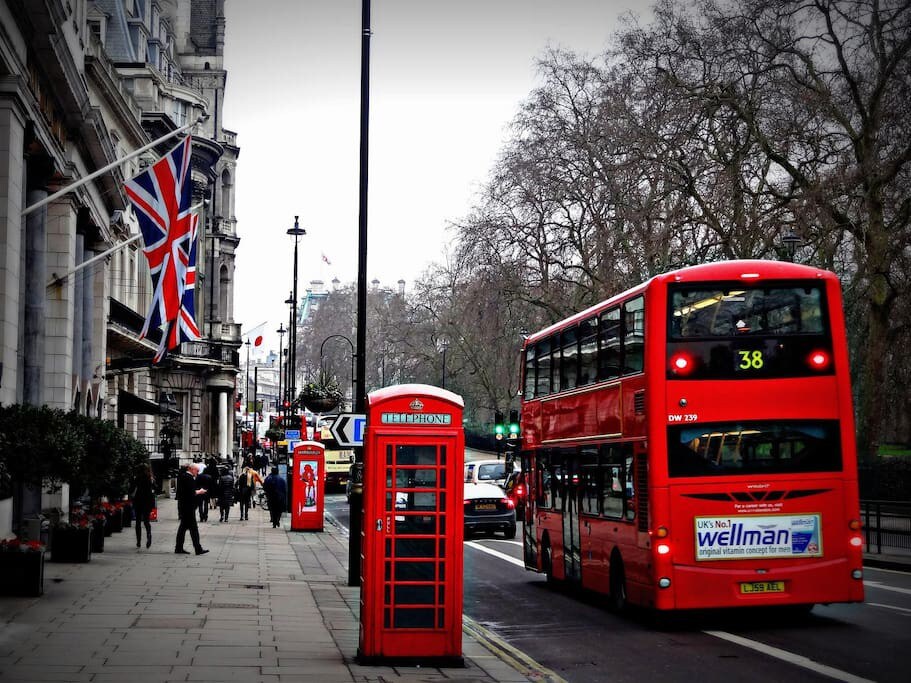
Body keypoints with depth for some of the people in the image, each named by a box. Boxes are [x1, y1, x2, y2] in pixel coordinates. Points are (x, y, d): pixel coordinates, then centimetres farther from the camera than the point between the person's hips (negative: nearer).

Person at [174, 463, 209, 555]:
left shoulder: (181, 476, 13)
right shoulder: (189, 478, -17)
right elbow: (192, 492, -24)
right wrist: (199, 491, -7)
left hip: (182, 506, 10)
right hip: (188, 506, -10)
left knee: (183, 526, 14)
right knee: (193, 527, -7)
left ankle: (178, 548, 17)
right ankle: (198, 549, -6)